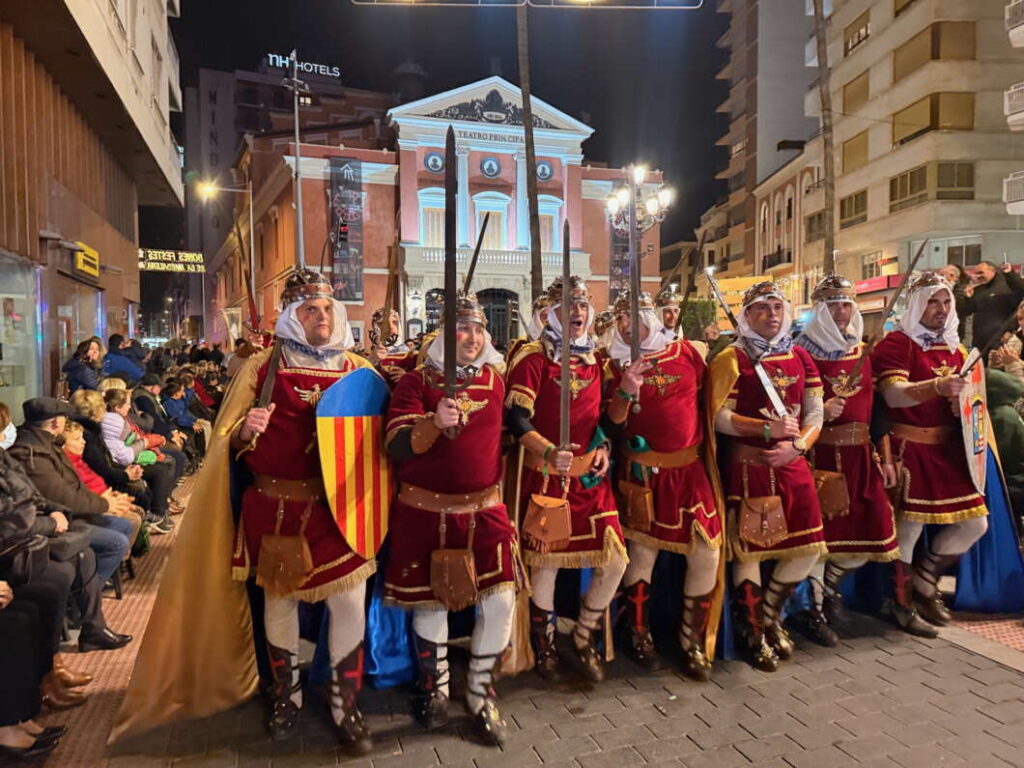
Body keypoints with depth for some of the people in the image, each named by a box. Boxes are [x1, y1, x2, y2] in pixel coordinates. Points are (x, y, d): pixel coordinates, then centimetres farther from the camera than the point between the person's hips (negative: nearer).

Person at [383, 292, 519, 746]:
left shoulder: (496, 379, 5)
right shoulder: (416, 382, -5)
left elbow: (511, 430, 22)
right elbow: (397, 446, -17)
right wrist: (435, 422, -32)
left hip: (485, 509, 2)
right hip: (426, 512, -2)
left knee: (500, 600, -7)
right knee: (430, 600, 10)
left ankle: (480, 692, 18)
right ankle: (435, 688, 36)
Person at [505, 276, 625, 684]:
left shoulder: (594, 358, 11)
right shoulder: (533, 358, -7)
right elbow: (516, 417, -15)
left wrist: (603, 446, 3)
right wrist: (548, 452, -29)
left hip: (590, 474, 5)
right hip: (545, 474, -5)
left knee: (615, 560, 2)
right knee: (546, 560, 5)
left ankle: (584, 639, 25)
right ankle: (545, 645, 30)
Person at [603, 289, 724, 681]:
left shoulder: (689, 351, 3)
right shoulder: (618, 363, 2)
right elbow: (614, 418, -6)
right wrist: (626, 389, -23)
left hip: (690, 468, 2)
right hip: (643, 471, -1)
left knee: (706, 552, 0)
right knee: (642, 550, 6)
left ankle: (693, 639, 19)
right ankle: (639, 634, 26)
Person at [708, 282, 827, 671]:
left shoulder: (800, 358, 12)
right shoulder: (732, 358, -4)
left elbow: (815, 415, 8)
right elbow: (720, 417, -11)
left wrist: (797, 445, -10)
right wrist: (768, 429, -18)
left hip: (793, 465, 6)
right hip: (748, 467, -5)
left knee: (808, 548, 9)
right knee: (749, 549, 2)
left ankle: (769, 613, 33)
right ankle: (752, 632, 22)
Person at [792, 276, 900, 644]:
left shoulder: (863, 352, 12)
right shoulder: (803, 352, -5)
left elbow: (875, 407, 12)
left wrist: (885, 458, 9)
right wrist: (821, 411, -24)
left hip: (860, 454, 6)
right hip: (820, 453, -5)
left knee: (871, 531, 6)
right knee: (821, 528, -2)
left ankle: (829, 585, 33)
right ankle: (813, 609, 17)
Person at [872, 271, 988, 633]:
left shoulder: (954, 348, 16)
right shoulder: (896, 344, -8)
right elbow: (893, 394, -24)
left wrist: (964, 402, 6)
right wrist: (937, 387, -39)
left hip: (948, 448, 7)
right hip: (909, 449, -7)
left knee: (975, 523, 7)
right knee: (909, 525, -3)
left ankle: (925, 577, 28)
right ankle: (902, 603, 15)